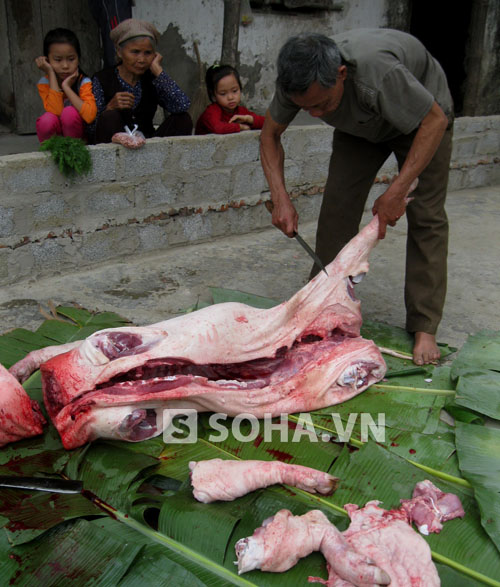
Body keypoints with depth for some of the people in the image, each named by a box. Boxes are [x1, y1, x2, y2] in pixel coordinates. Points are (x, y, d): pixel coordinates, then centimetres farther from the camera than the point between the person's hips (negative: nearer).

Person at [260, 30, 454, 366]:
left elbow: (434, 120, -31)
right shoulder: (300, 82, -27)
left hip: (422, 116, -4)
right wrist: (280, 198, -23)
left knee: (426, 214, -14)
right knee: (338, 206, -8)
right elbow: (271, 134, -10)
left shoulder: (377, 72, -44)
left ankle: (424, 328, -9)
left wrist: (397, 191, -35)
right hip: (360, 125, 5)